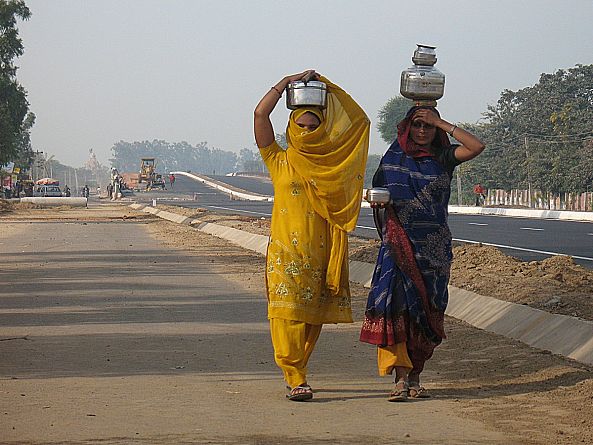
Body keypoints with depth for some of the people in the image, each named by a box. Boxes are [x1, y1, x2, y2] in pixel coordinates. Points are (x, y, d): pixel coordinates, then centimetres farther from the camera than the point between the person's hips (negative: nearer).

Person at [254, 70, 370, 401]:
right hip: (287, 250, -2)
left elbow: (358, 121, 17)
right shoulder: (279, 161, 7)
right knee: (288, 313, -12)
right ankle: (296, 379, -14)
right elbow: (260, 114, 0)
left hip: (321, 249, 3)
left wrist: (326, 86, 17)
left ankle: (297, 372, 17)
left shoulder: (333, 161, 13)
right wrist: (287, 81, 7)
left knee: (313, 316, 5)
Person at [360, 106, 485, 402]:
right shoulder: (393, 158, 9)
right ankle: (401, 377, -17)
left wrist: (441, 122, -10)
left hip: (434, 246, 0)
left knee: (426, 310, 2)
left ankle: (415, 377, 12)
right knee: (396, 305, -15)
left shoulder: (443, 158, 4)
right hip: (399, 244, 0)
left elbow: (477, 147, -13)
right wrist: (378, 201, -8)